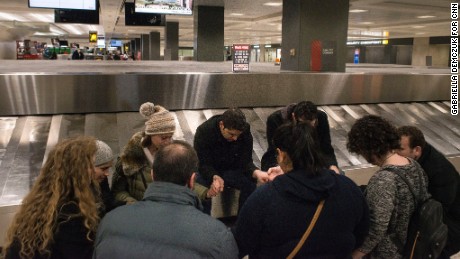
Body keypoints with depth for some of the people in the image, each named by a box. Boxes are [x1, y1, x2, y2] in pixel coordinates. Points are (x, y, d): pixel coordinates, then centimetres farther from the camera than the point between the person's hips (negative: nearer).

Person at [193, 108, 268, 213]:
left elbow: (246, 161, -15)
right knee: (201, 184, -34)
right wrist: (215, 177, -46)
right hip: (208, 172, -2)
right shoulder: (203, 131, -25)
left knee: (250, 182, -26)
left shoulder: (245, 131, -17)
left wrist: (256, 172, -38)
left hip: (231, 169, 2)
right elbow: (203, 164, -24)